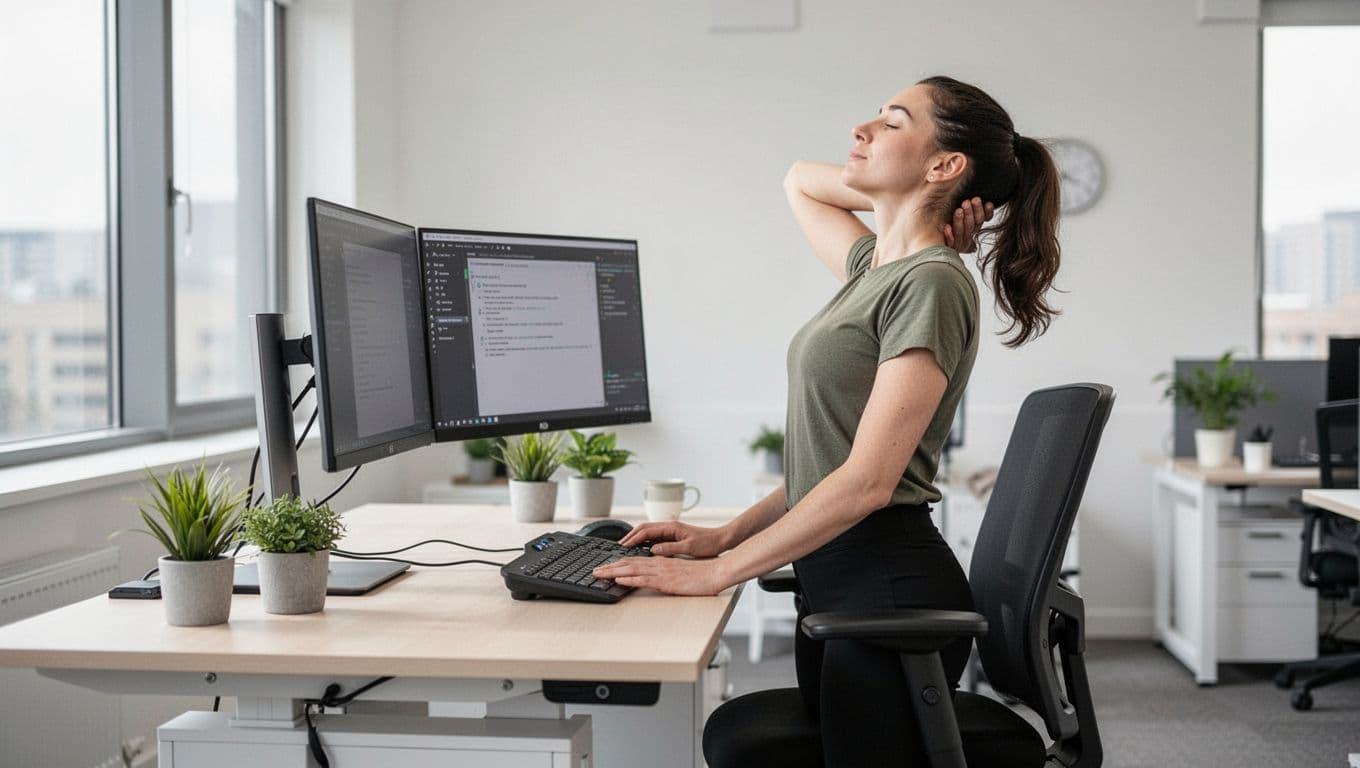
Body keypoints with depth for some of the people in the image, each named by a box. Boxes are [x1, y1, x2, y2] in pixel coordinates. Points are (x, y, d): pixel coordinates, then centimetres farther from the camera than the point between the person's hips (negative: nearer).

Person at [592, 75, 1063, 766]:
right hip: (832, 580, 9)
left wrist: (713, 573, -17)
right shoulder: (876, 265, 12)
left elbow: (868, 480, -21)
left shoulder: (932, 283, -15)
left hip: (892, 590, -9)